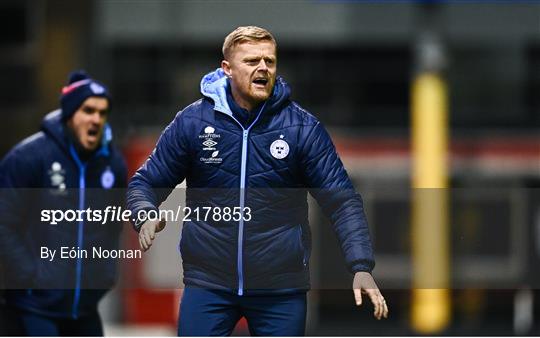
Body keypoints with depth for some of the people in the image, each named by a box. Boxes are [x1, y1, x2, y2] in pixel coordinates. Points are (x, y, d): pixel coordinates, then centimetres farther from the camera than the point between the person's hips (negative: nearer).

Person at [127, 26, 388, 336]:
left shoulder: (303, 127, -4)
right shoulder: (192, 122, -2)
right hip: (208, 283, 0)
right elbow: (146, 182, 6)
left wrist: (361, 267, -17)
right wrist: (146, 217, -17)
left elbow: (342, 200, -4)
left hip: (281, 287, 0)